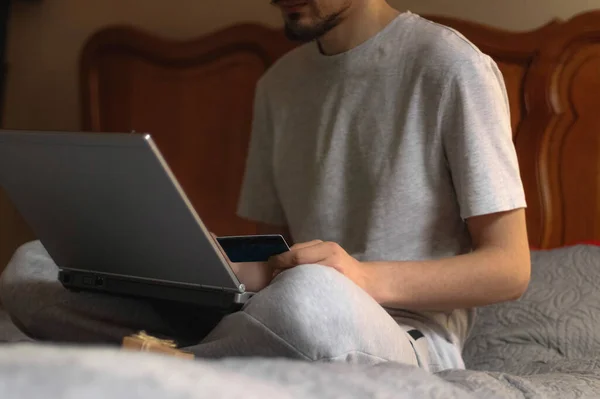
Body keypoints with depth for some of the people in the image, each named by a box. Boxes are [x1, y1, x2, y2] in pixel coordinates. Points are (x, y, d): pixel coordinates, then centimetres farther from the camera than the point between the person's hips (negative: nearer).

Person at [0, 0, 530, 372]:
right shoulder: (279, 85, 17)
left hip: (411, 338, -6)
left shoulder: (450, 65, -4)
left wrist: (369, 279, -24)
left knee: (309, 296, -43)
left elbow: (510, 269, -7)